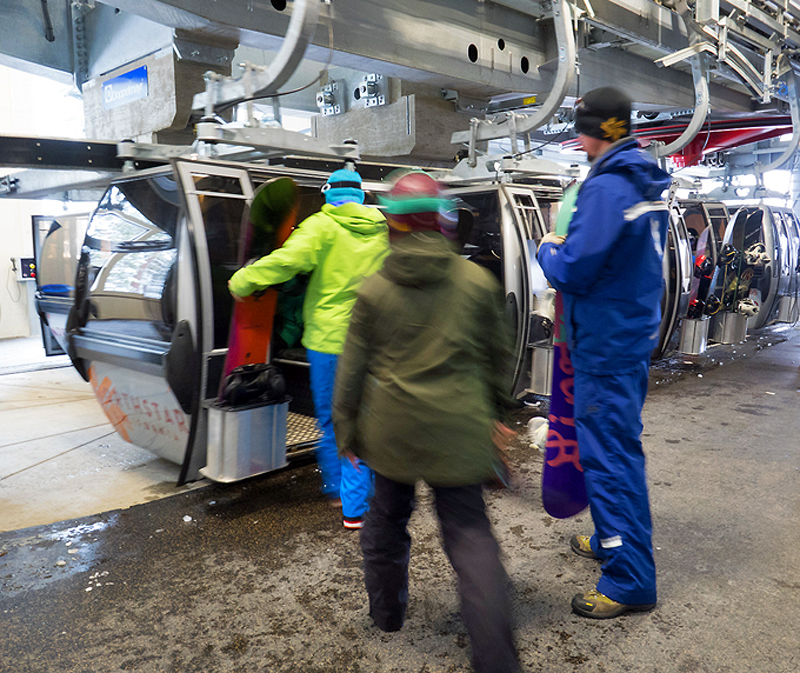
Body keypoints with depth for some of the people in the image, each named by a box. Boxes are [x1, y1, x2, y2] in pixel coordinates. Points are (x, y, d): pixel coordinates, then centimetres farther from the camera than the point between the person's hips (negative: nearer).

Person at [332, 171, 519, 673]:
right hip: (459, 429, 0)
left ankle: (387, 611, 40)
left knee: (387, 518, 21)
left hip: (392, 427, 1)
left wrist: (347, 430, 12)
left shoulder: (375, 289, -2)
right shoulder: (478, 281, 0)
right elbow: (497, 354, 9)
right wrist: (495, 412, 22)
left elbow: (353, 369, 1)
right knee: (469, 532, 5)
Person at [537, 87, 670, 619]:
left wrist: (548, 249, -3)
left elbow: (572, 271, -23)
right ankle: (613, 540, 38)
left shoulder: (606, 187, -20)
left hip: (606, 345, -10)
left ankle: (630, 581, 8)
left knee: (609, 455, -2)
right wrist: (567, 249, 12)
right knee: (618, 445, 21)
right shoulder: (647, 185, 11)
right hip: (635, 335, 10)